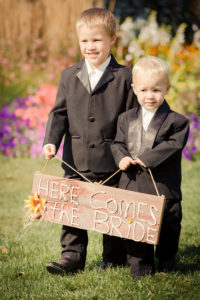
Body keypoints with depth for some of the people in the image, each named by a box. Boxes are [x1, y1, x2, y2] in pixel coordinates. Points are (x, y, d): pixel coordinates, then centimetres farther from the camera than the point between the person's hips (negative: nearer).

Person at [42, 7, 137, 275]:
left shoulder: (124, 77, -2)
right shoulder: (69, 76, 6)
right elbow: (59, 113, 6)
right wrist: (51, 142, -9)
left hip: (112, 161, -2)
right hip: (77, 160, 3)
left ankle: (114, 258, 22)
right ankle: (72, 256, 12)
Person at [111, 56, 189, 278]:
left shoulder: (176, 121, -5)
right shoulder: (126, 119, 9)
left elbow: (173, 146, -14)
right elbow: (118, 143, 12)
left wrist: (147, 159, -20)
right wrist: (122, 158, -10)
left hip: (163, 187, -3)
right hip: (131, 186, 3)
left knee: (167, 226, 7)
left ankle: (166, 261, 27)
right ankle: (140, 266, 20)